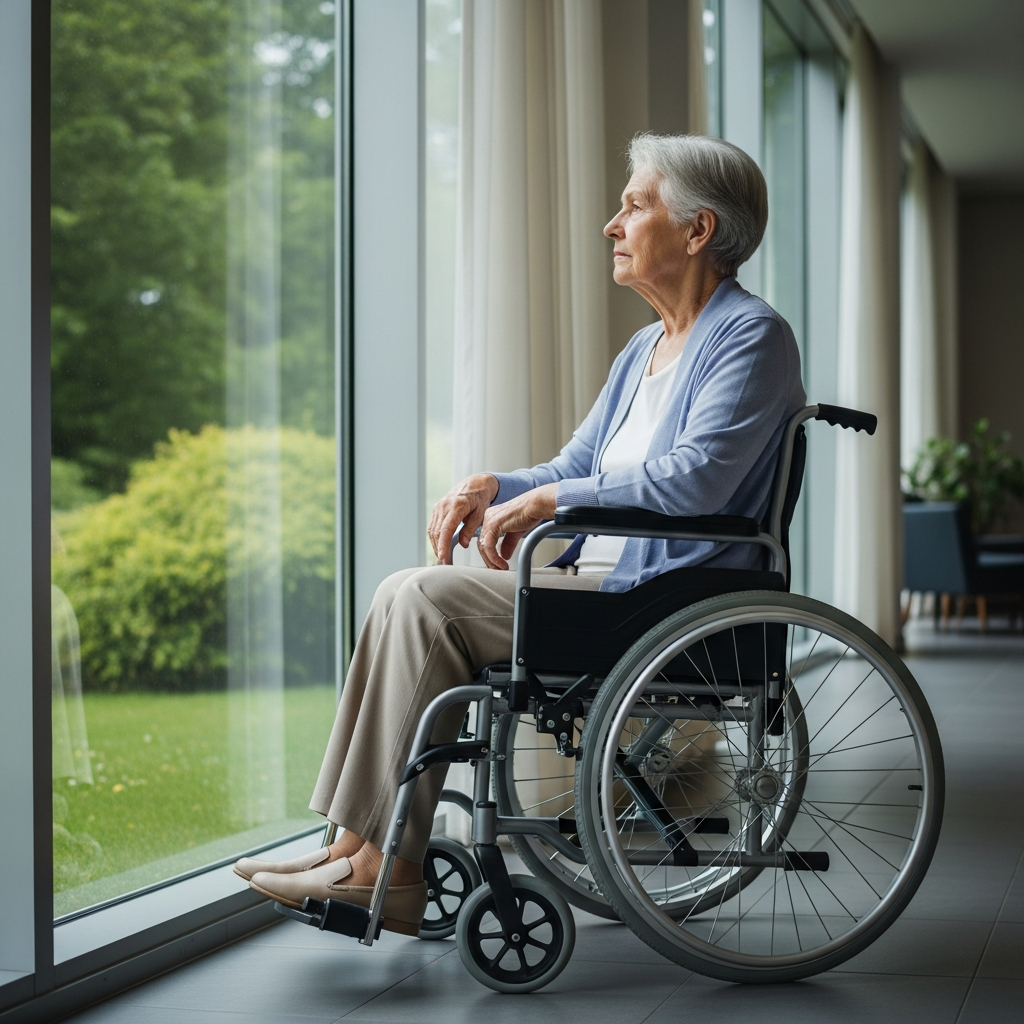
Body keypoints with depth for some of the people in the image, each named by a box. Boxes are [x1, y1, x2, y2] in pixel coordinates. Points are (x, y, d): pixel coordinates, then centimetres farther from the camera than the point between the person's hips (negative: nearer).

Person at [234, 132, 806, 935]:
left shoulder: (752, 334, -9)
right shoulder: (647, 349, 21)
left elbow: (693, 480, -23)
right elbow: (575, 470, 22)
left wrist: (545, 502, -19)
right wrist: (493, 487, 1)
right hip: (608, 577, 9)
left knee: (425, 600, -19)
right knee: (411, 598, -5)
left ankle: (382, 865, -15)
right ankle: (363, 852, -10)